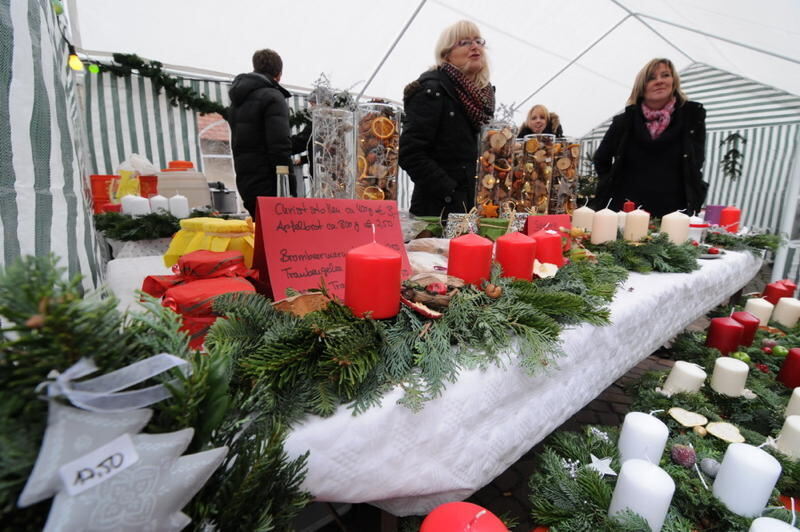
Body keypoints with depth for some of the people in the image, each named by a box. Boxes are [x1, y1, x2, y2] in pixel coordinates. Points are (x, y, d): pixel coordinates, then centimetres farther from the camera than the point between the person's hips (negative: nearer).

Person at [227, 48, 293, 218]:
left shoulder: (237, 101, 22)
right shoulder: (272, 97, -6)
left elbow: (239, 143, 21)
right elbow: (280, 147, -17)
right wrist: (289, 189, -15)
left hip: (245, 181, 9)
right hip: (267, 184, -9)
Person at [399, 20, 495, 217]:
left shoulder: (485, 92, 15)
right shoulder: (432, 90, -8)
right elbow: (410, 153, -16)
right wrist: (451, 194, -19)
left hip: (477, 207, 7)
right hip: (440, 210, -7)